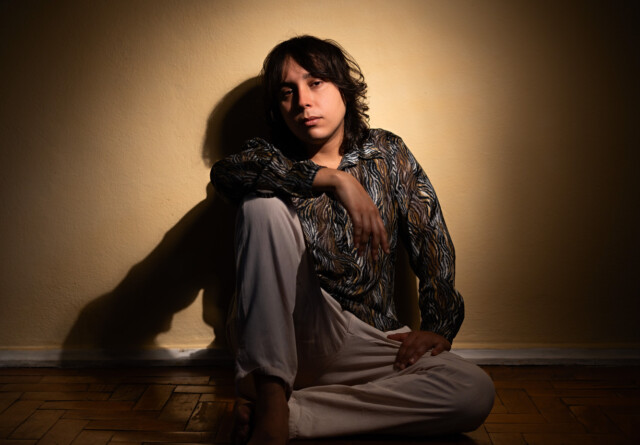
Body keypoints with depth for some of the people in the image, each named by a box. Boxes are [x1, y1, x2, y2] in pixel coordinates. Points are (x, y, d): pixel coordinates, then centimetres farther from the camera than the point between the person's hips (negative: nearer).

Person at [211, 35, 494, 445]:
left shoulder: (387, 153, 9)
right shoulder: (274, 159, 3)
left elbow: (431, 237, 4)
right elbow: (225, 172, -21)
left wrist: (439, 326, -8)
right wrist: (334, 179, -30)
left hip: (369, 340, 2)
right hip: (292, 333, -2)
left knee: (476, 394, -23)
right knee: (264, 205, -24)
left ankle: (291, 412, -23)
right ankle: (270, 400, -31)